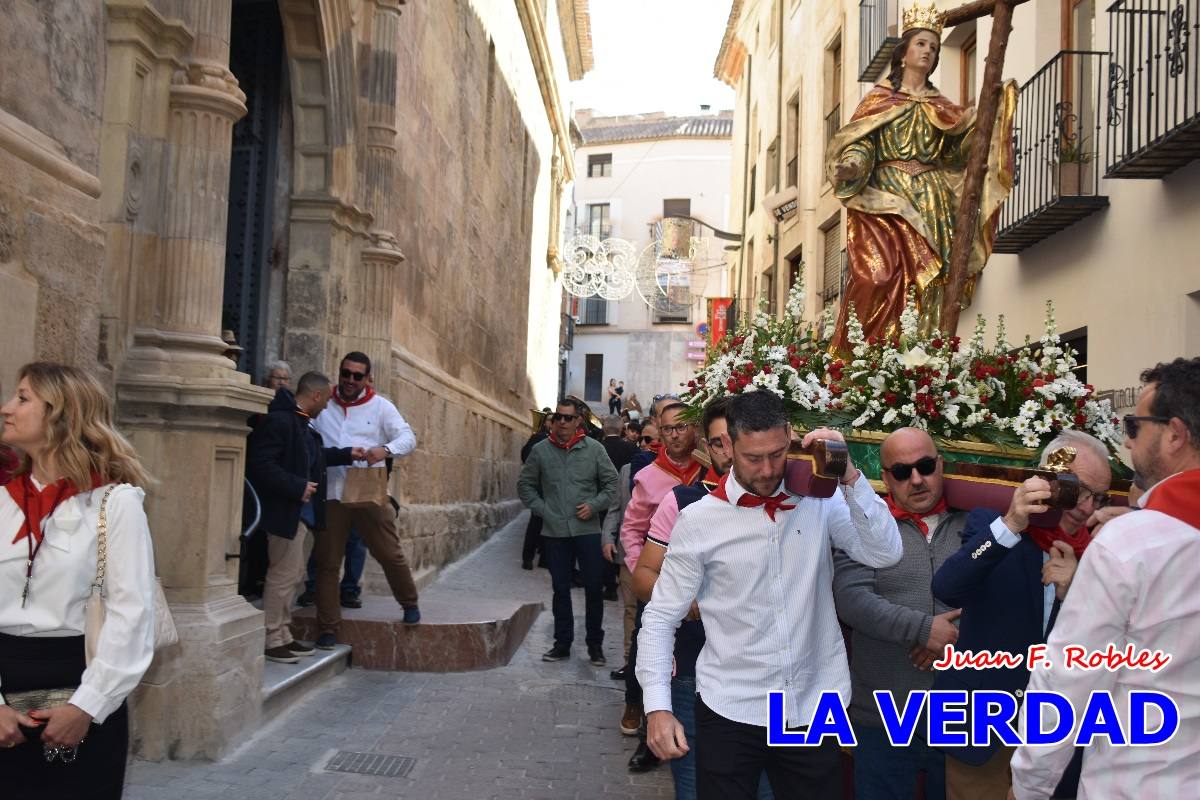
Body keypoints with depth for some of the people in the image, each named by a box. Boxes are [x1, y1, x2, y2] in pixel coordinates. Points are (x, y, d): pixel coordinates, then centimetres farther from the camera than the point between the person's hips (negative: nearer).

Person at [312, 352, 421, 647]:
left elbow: (408, 438, -4)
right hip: (332, 494, 1)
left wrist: (385, 450, -22)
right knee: (327, 562, 5)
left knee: (390, 554, 1)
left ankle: (409, 603, 27)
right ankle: (328, 629, 14)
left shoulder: (380, 406, 5)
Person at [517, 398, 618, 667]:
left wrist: (594, 505, -8)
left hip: (588, 530, -1)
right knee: (560, 589, 10)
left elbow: (611, 482, 4)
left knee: (594, 588, 2)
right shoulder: (541, 450, 0)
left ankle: (595, 644, 16)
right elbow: (525, 485, 10)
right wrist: (541, 509, -1)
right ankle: (563, 642, 21)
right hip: (555, 531, 1)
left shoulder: (594, 449, -2)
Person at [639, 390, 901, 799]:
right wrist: (658, 707, -12)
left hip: (814, 709, 2)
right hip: (730, 711, -2)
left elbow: (884, 554, -11)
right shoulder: (698, 520, -7)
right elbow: (661, 618, -3)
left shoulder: (820, 500, -1)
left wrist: (849, 476, -20)